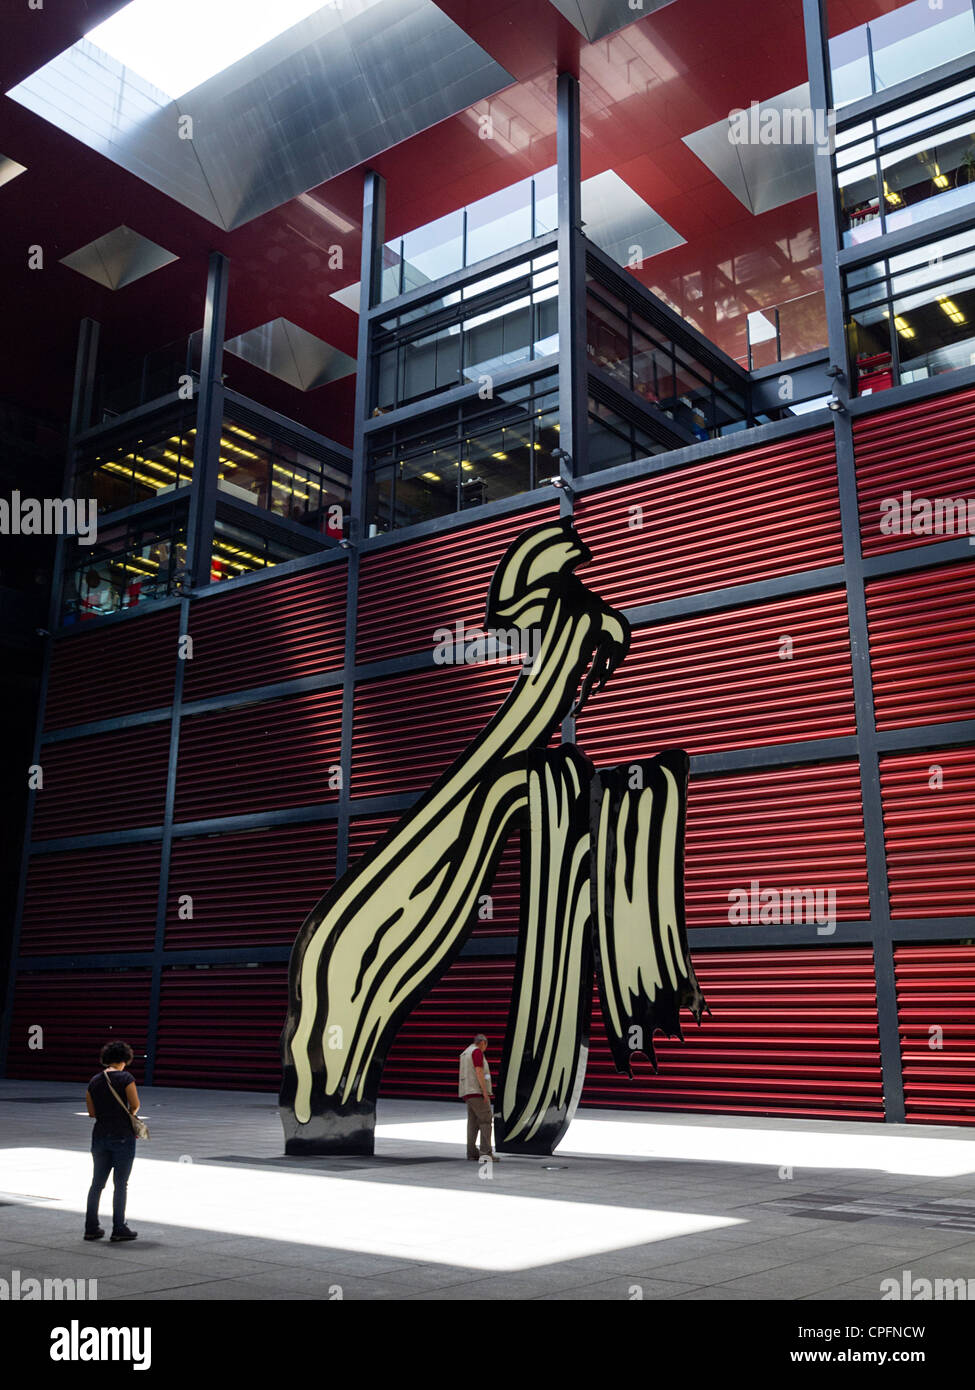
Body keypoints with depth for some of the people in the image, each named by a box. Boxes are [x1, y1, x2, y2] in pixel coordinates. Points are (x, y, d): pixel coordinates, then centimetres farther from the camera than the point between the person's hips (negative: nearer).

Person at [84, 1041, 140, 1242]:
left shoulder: (94, 1081, 6)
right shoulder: (126, 1077, -11)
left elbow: (92, 1112, 8)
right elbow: (135, 1105, -9)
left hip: (100, 1135, 5)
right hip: (122, 1136, -5)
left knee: (97, 1182, 13)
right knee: (121, 1184, 3)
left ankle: (91, 1228, 17)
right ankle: (119, 1229, 8)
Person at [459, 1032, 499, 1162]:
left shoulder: (465, 1054, 19)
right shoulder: (477, 1051, -9)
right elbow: (479, 1072, -18)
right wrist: (485, 1092, -20)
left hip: (469, 1093, 9)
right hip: (477, 1091, -9)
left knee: (473, 1122, 7)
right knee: (485, 1121, -9)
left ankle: (472, 1153, 2)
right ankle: (486, 1152, -16)